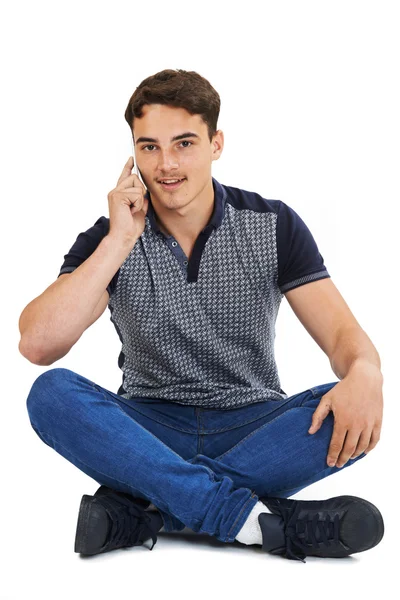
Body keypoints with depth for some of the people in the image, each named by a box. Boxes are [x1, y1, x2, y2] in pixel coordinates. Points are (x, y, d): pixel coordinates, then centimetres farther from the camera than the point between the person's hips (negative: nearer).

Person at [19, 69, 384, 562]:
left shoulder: (273, 226, -2)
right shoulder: (109, 239, -3)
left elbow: (343, 334, -9)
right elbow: (37, 346, -17)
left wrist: (364, 374, -34)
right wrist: (119, 242, -22)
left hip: (253, 427, 1)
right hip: (151, 432, 0)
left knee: (351, 415, -29)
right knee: (51, 394, -28)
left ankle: (140, 510, -29)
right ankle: (258, 519, -36)